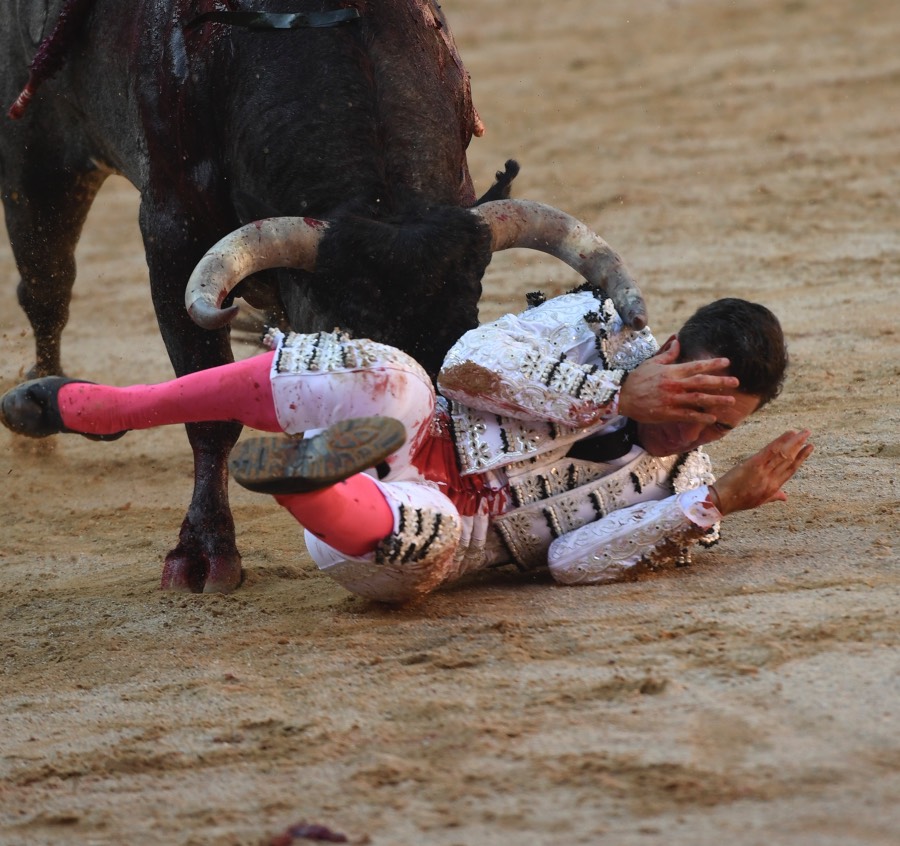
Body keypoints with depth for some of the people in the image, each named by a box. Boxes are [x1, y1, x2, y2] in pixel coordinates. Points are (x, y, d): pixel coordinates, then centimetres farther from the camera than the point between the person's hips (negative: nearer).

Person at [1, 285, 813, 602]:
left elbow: (575, 559, -10)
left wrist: (717, 502, -18)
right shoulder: (601, 325, 0)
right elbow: (471, 362, -11)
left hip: (445, 525, -1)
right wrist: (618, 394, -14)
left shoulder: (680, 483, 4)